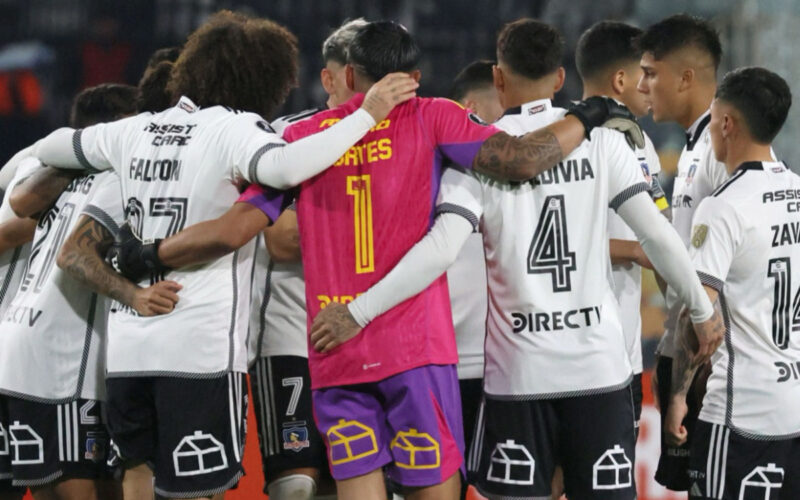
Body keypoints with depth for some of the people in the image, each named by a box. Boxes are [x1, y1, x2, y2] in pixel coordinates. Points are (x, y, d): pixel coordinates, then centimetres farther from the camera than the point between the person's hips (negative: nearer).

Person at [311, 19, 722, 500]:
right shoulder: (600, 139, 0)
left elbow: (441, 249, -15)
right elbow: (656, 232, -3)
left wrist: (357, 313, -12)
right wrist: (703, 310, 10)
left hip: (519, 371, -1)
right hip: (600, 365, 1)